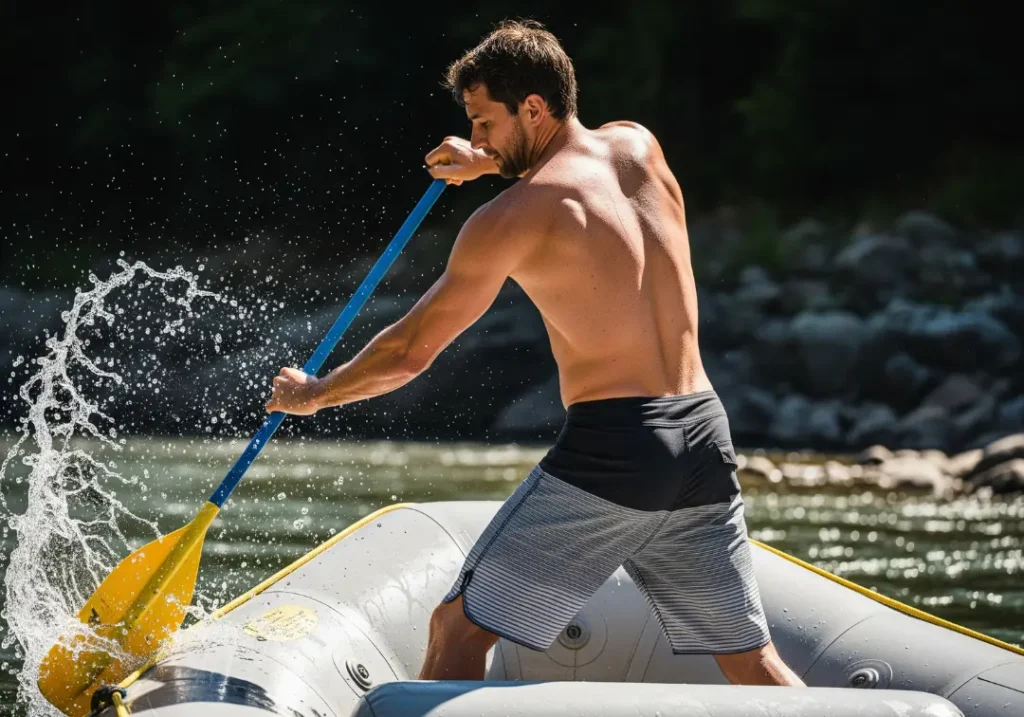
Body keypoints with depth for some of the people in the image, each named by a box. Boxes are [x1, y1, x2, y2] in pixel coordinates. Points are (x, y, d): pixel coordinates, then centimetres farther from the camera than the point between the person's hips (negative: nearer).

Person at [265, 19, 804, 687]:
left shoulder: (512, 218, -7)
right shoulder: (640, 146, 10)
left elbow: (409, 353, 0)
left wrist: (312, 393, 15)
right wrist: (493, 163, 40)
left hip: (608, 448, -6)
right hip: (703, 437, 6)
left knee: (459, 629, 4)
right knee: (754, 663, 13)